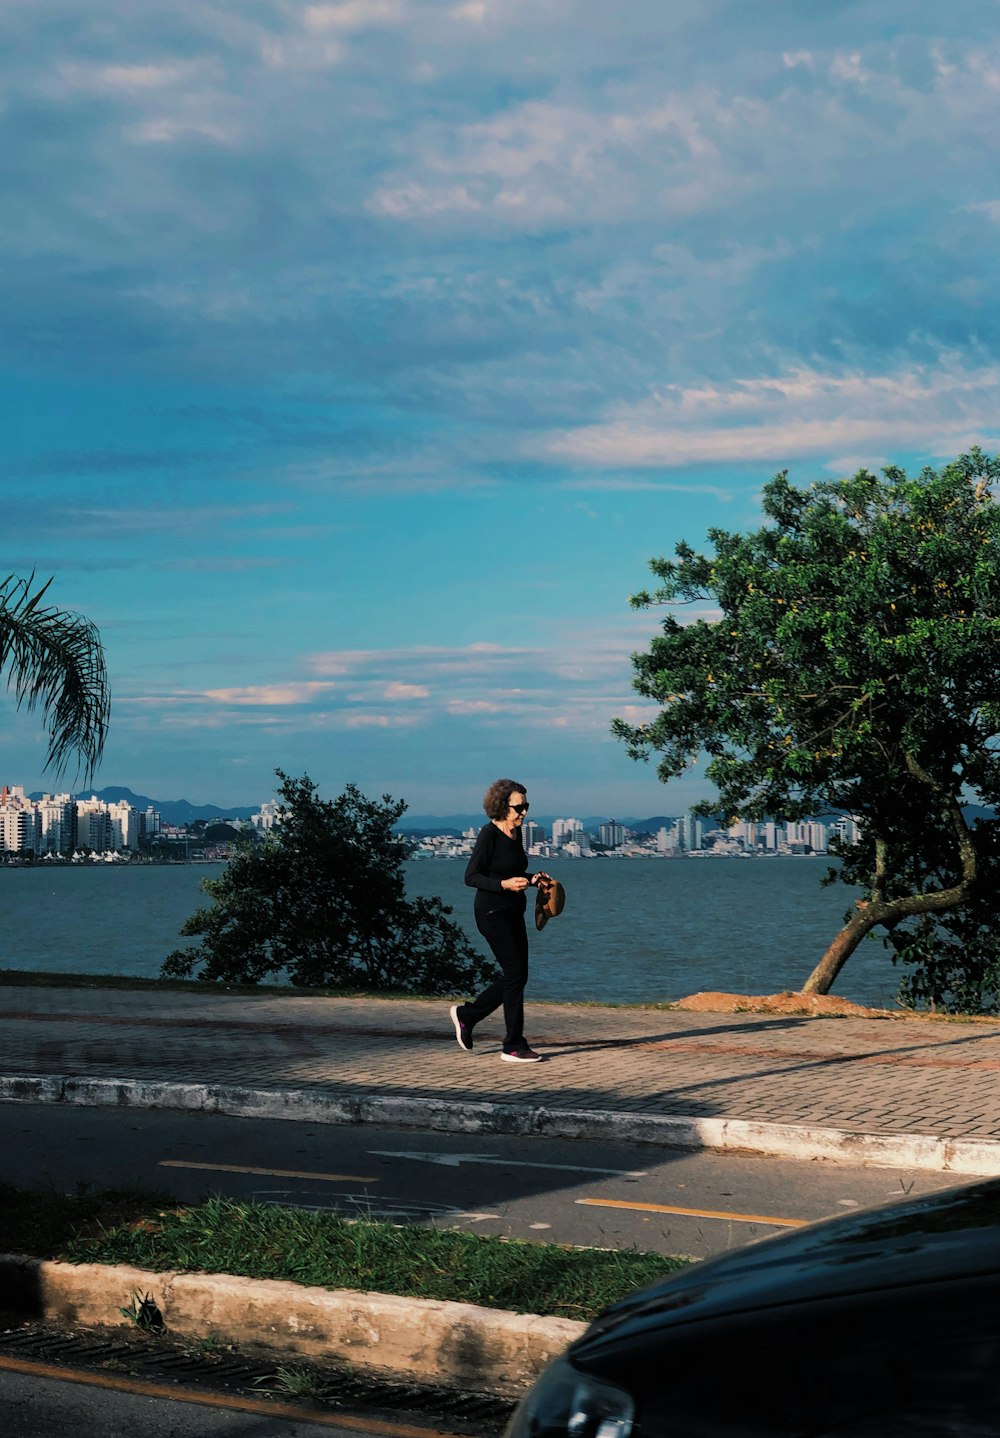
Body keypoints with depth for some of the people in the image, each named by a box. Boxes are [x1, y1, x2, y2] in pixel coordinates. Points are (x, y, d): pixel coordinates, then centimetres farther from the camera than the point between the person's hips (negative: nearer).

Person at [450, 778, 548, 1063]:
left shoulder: (517, 833, 9)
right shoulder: (489, 834, -15)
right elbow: (471, 877, -15)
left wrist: (532, 879, 3)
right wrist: (504, 884, -25)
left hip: (513, 913, 9)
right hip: (492, 912, -9)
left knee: (517, 975, 10)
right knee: (515, 974, -9)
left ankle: (466, 1014, 26)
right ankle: (514, 1047, -1)